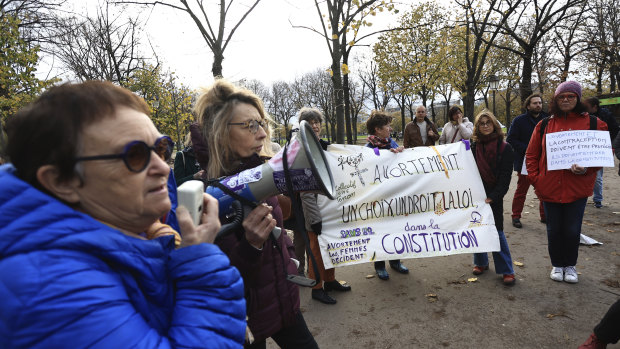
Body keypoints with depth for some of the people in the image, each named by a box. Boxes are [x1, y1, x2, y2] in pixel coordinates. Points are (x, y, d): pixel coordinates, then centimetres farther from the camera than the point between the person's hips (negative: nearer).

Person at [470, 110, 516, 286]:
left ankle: (506, 270, 10)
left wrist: (493, 197, -15)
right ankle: (480, 262, 27)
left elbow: (505, 176, -7)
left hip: (494, 196, -3)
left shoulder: (504, 148, -2)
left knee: (496, 231, -2)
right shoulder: (473, 147, 6)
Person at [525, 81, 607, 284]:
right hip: (549, 188, 1)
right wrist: (535, 178, 0)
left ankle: (570, 265, 29)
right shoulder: (544, 125, 4)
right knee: (554, 229, 11)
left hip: (577, 188, -1)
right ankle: (557, 265, 30)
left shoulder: (593, 123, 0)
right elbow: (531, 155, 8)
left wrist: (587, 168, -17)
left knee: (572, 230, 7)